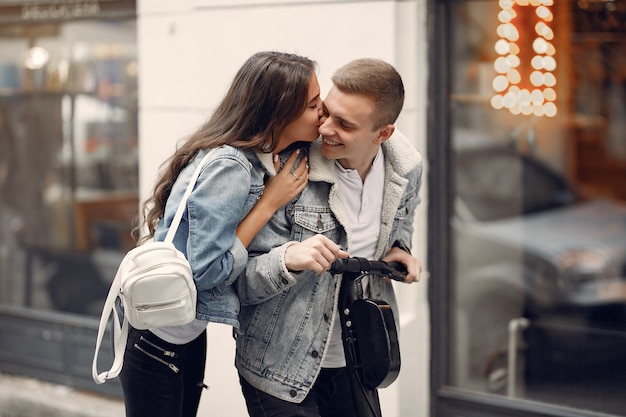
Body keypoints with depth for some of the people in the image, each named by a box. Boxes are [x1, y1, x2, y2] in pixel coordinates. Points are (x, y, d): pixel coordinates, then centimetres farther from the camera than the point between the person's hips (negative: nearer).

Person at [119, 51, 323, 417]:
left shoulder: (266, 161, 0)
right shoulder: (227, 167, -26)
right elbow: (207, 271, -27)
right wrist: (270, 202, -22)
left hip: (190, 331, 9)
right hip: (155, 335, -9)